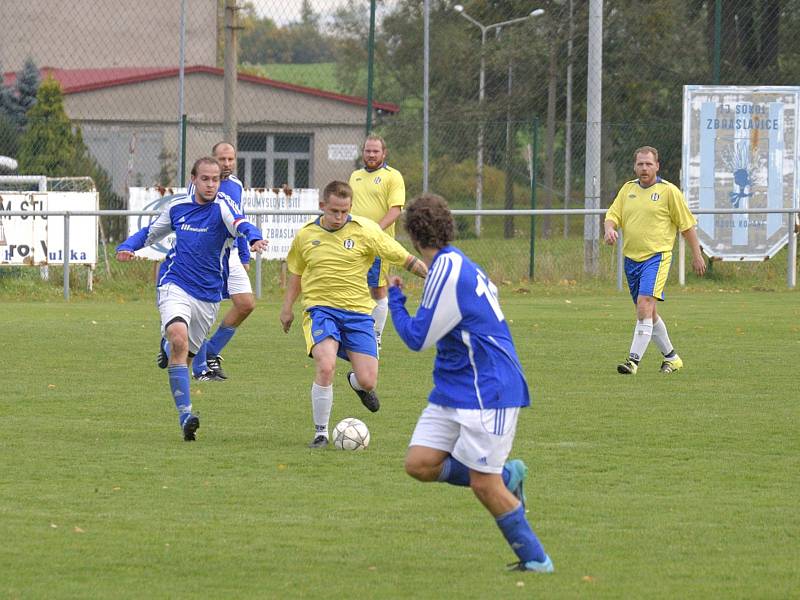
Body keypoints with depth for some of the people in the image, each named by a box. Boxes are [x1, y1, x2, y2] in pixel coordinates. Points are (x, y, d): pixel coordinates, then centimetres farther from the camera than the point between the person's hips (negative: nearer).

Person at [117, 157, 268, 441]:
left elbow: (240, 224, -29)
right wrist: (127, 247, 1)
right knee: (179, 339, -26)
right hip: (175, 286, -1)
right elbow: (151, 233, 21)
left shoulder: (222, 206, -6)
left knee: (185, 354, 10)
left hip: (208, 295, 1)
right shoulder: (177, 207, 5)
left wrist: (254, 238, -52)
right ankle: (185, 415, -30)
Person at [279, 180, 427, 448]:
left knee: (367, 381, -5)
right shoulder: (305, 235, 2)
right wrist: (287, 306, 18)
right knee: (325, 366, -26)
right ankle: (320, 433, -11)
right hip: (320, 308, 0)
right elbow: (296, 273, 20)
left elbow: (405, 258, -2)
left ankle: (356, 383, 38)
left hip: (357, 311, 0)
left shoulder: (364, 230, -5)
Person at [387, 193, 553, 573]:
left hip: (487, 392, -9)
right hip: (454, 390, 9)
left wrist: (394, 298, 1)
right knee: (419, 463, -1)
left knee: (483, 484, -7)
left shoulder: (447, 272, -19)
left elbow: (417, 338, -15)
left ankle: (536, 559, 6)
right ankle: (506, 477, 13)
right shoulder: (457, 265, 11)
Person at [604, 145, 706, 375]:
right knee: (648, 313, 13)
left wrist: (697, 255, 1)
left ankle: (634, 360, -25)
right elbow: (612, 215, 9)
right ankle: (671, 356, 29)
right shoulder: (628, 189, 11)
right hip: (631, 259, 6)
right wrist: (609, 229, -14)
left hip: (656, 257, -6)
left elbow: (687, 224, 1)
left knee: (644, 306, -21)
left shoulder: (668, 191, -3)